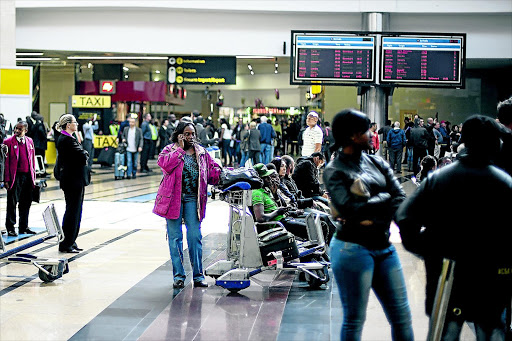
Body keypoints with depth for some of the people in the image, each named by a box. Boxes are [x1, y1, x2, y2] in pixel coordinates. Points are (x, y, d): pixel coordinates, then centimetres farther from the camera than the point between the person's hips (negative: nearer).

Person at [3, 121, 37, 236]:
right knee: (12, 203, 0)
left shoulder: (29, 141, 11)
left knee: (26, 203, 10)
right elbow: (6, 162, -5)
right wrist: (7, 179, -11)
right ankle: (10, 228, 8)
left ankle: (23, 227, 21)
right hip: (15, 176, -5)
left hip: (27, 176, 5)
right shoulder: (8, 142, -4)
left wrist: (33, 176, 10)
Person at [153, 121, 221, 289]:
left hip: (193, 199, 2)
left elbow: (213, 170, 17)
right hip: (173, 198, -2)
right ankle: (178, 275, 9)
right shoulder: (170, 150, 5)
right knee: (175, 238, 1)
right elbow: (165, 164, -15)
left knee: (195, 236, -1)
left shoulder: (202, 153, 14)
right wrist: (180, 149, -10)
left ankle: (198, 275, 5)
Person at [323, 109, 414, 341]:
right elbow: (351, 208, -22)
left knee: (402, 317, 10)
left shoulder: (377, 163, 8)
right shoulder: (335, 171, -7)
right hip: (353, 249, -6)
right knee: (354, 321, 4)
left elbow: (401, 200, -2)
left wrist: (375, 218, -17)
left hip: (384, 247, 6)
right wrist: (384, 197, -9)